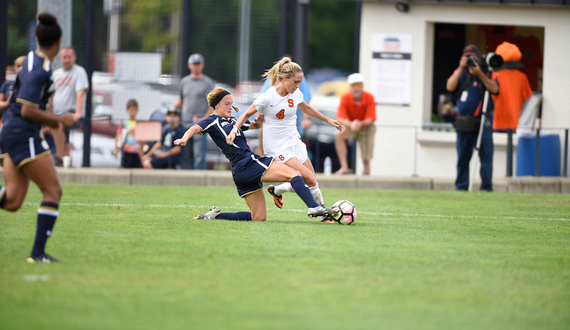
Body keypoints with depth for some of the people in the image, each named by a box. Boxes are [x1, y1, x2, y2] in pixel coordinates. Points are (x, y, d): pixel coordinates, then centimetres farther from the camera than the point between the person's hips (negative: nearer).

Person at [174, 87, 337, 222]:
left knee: (258, 217, 9)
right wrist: (184, 139, -40)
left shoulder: (232, 121, 23)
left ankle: (215, 215, 12)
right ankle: (313, 207, -32)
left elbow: (256, 124, 35)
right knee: (294, 174, -16)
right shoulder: (213, 121, 0)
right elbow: (195, 128, -19)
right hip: (247, 164, -10)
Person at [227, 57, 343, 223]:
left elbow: (306, 108, 22)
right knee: (309, 179, -19)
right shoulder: (267, 97, -17)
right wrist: (234, 130, -20)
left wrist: (328, 120, 29)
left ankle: (276, 190, 21)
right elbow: (246, 114, -6)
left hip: (294, 142, 7)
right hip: (278, 148, -7)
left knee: (312, 182, 1)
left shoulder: (295, 94, 1)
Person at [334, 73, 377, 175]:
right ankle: (344, 167, -33)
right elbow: (340, 118, -28)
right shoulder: (345, 99, -20)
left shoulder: (369, 98, -19)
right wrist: (350, 124, -50)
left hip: (366, 127, 0)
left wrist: (360, 123, -44)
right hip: (351, 127, 0)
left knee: (366, 159, -4)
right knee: (338, 135, -34)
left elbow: (370, 119, -22)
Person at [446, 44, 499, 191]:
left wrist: (479, 74, -20)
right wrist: (461, 68, -13)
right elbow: (450, 87, -7)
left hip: (482, 122, -3)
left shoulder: (486, 73, 2)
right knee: (462, 156, 6)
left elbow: (494, 89, -14)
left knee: (486, 155, -7)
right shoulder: (460, 73, 10)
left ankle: (487, 187, -4)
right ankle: (461, 187, 11)